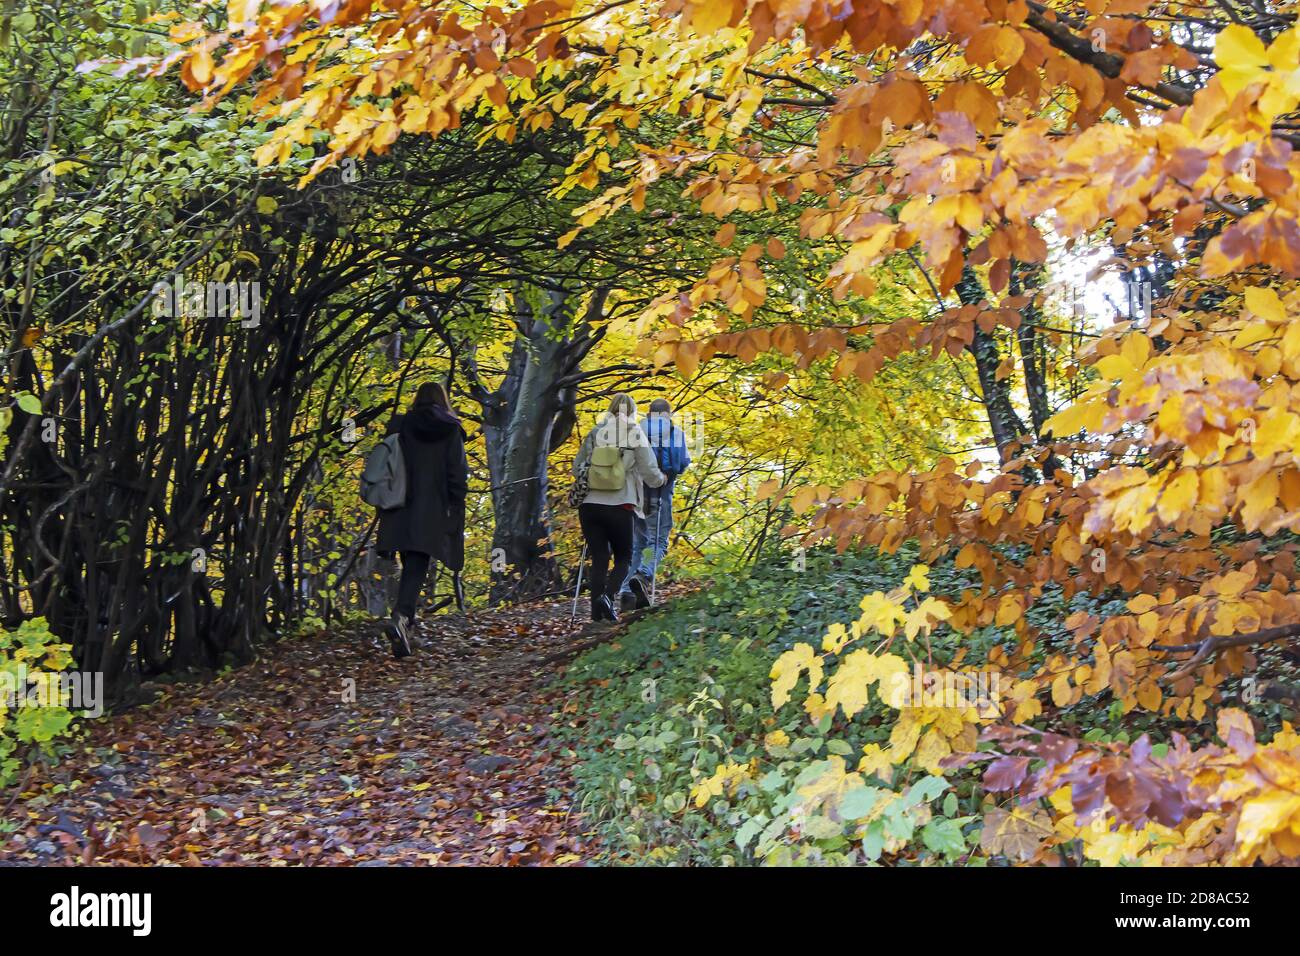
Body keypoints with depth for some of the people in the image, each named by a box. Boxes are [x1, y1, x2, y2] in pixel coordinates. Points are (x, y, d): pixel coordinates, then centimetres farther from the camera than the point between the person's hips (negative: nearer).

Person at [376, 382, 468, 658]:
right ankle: (400, 617, -30)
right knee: (416, 569, -8)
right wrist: (456, 513, 1)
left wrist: (385, 510, 11)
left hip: (401, 512, 3)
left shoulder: (400, 426, 5)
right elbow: (458, 474, -3)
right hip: (432, 513, -3)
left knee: (410, 567, 17)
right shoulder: (450, 430, 1)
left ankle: (405, 624, 20)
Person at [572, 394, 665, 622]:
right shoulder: (636, 436, 1)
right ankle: (607, 596, -13)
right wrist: (661, 479, 20)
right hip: (619, 507, -2)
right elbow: (651, 474, -2)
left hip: (590, 505, 3)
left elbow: (576, 468, 14)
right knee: (623, 558, 13)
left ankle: (597, 613, 2)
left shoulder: (595, 433, 8)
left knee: (599, 559, 9)